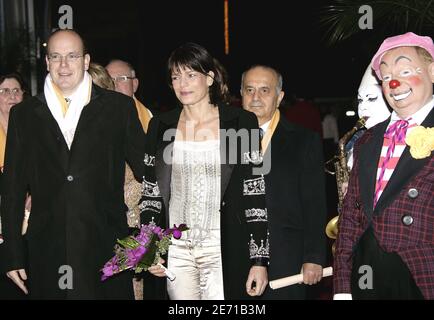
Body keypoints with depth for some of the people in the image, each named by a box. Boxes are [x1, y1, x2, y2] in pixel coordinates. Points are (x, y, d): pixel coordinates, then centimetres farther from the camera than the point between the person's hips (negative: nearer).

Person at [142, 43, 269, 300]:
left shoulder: (241, 123, 0)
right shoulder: (161, 126, 8)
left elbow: (255, 194, -3)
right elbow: (151, 192, 12)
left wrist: (260, 260, -7)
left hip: (224, 249, -2)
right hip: (175, 250, 2)